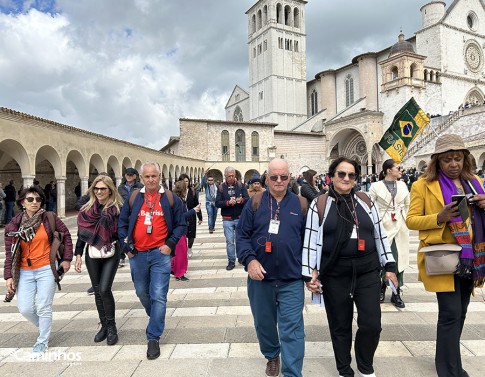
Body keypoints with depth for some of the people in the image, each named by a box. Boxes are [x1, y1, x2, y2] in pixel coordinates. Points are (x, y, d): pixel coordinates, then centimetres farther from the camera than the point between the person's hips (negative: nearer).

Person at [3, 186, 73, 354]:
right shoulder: (13, 225, -1)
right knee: (25, 308, 2)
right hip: (25, 272, 3)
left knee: (43, 307, 2)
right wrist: (8, 276, -1)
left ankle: (43, 341, 24)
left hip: (47, 270, -2)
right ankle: (44, 327, 33)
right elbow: (10, 253, 3)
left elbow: (66, 236, 1)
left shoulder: (49, 218, -7)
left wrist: (67, 259, -1)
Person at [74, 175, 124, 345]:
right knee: (97, 291, 11)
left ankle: (112, 327, 10)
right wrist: (78, 255, 5)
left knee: (104, 289, -10)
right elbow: (81, 233, 7)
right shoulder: (86, 209, 4)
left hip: (111, 254, -4)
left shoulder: (117, 209, -7)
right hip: (92, 255, 4)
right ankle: (104, 325, 27)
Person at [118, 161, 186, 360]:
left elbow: (181, 225, 1)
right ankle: (155, 318, 46)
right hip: (137, 255, 3)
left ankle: (153, 337, 9)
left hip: (160, 254, -3)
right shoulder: (133, 198, 3)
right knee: (142, 293, 19)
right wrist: (126, 246, 2)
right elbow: (122, 223, 10)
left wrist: (170, 243, -9)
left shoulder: (170, 199, -2)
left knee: (158, 296, -4)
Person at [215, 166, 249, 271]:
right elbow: (217, 203, -5)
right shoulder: (221, 187, 2)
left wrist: (242, 200, -28)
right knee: (229, 241, 5)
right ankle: (231, 261, 15)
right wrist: (228, 202, -21)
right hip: (227, 219, 0)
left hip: (240, 218, 0)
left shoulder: (241, 186, 2)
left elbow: (248, 199, -6)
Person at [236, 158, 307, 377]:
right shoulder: (255, 203, 0)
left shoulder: (301, 204, 2)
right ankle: (272, 356, 46)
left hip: (291, 280, -1)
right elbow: (242, 235, -1)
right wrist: (249, 260, -15)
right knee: (264, 323, 19)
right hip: (260, 278, 1)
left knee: (292, 329, -1)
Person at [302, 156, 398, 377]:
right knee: (340, 326, 10)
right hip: (334, 273, -2)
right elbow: (311, 240, -5)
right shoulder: (320, 205, -3)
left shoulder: (365, 201, 6)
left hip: (368, 271, 2)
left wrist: (389, 265, 8)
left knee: (371, 324, 3)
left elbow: (379, 235, 10)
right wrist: (310, 274, -7)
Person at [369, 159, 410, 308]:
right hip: (383, 226, -4)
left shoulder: (402, 185, 9)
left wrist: (407, 220, 9)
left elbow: (407, 205, 16)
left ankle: (396, 293, 16)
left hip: (400, 227, 4)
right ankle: (382, 287, 25)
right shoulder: (376, 186, -4)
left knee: (400, 258, 4)